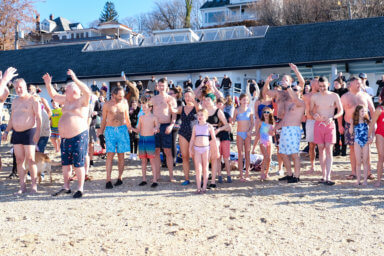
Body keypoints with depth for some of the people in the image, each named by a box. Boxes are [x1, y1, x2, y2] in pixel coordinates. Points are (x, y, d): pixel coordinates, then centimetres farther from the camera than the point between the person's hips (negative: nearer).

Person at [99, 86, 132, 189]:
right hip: (110, 130, -2)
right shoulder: (107, 105, 3)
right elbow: (103, 120, 11)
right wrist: (101, 132, 11)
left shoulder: (124, 103, 7)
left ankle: (120, 178, 14)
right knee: (110, 154, -9)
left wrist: (129, 127, 19)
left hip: (122, 129, 2)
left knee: (121, 155, 3)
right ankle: (108, 180, -8)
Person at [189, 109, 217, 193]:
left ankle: (204, 187, 10)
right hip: (197, 149, 2)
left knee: (205, 168, 4)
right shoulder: (195, 127, 8)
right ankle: (198, 187, 3)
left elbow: (214, 139, 4)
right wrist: (190, 149, 5)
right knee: (198, 169, -1)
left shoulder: (209, 126, 2)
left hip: (206, 148, -2)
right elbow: (192, 139, 12)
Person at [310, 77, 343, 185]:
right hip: (318, 125, 2)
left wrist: (332, 118, -15)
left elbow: (341, 111, 3)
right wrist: (314, 115, -10)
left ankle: (328, 178, -12)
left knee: (329, 150, -9)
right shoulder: (314, 97, 5)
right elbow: (311, 110, 14)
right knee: (321, 150, 6)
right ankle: (324, 175, 15)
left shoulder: (334, 96, -1)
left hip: (330, 125, -2)